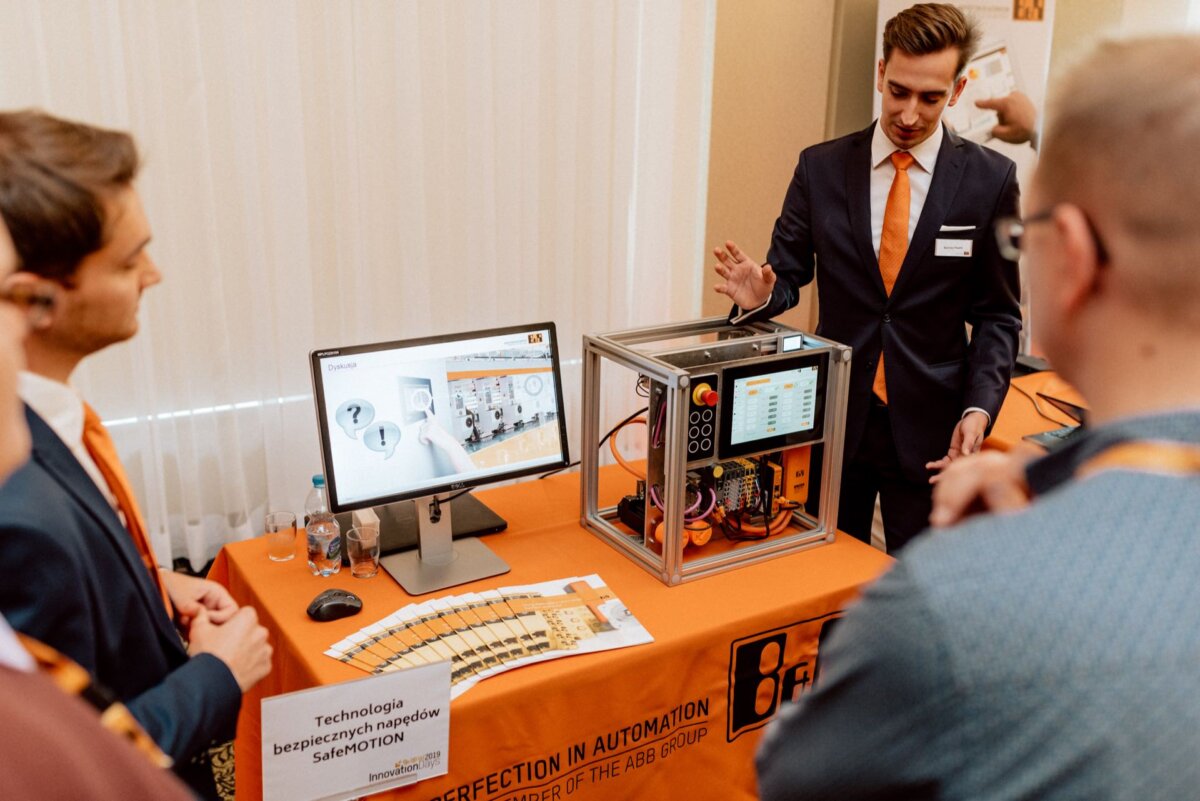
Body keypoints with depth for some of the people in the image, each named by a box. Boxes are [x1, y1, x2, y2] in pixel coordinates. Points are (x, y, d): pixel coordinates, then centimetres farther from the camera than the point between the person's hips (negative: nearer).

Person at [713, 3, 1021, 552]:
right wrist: (761, 293, -20)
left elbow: (996, 314, 1)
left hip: (930, 429, -1)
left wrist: (979, 408, -12)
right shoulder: (821, 167, 0)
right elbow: (790, 273, 3)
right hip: (834, 418, 1)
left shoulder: (990, 180, -3)